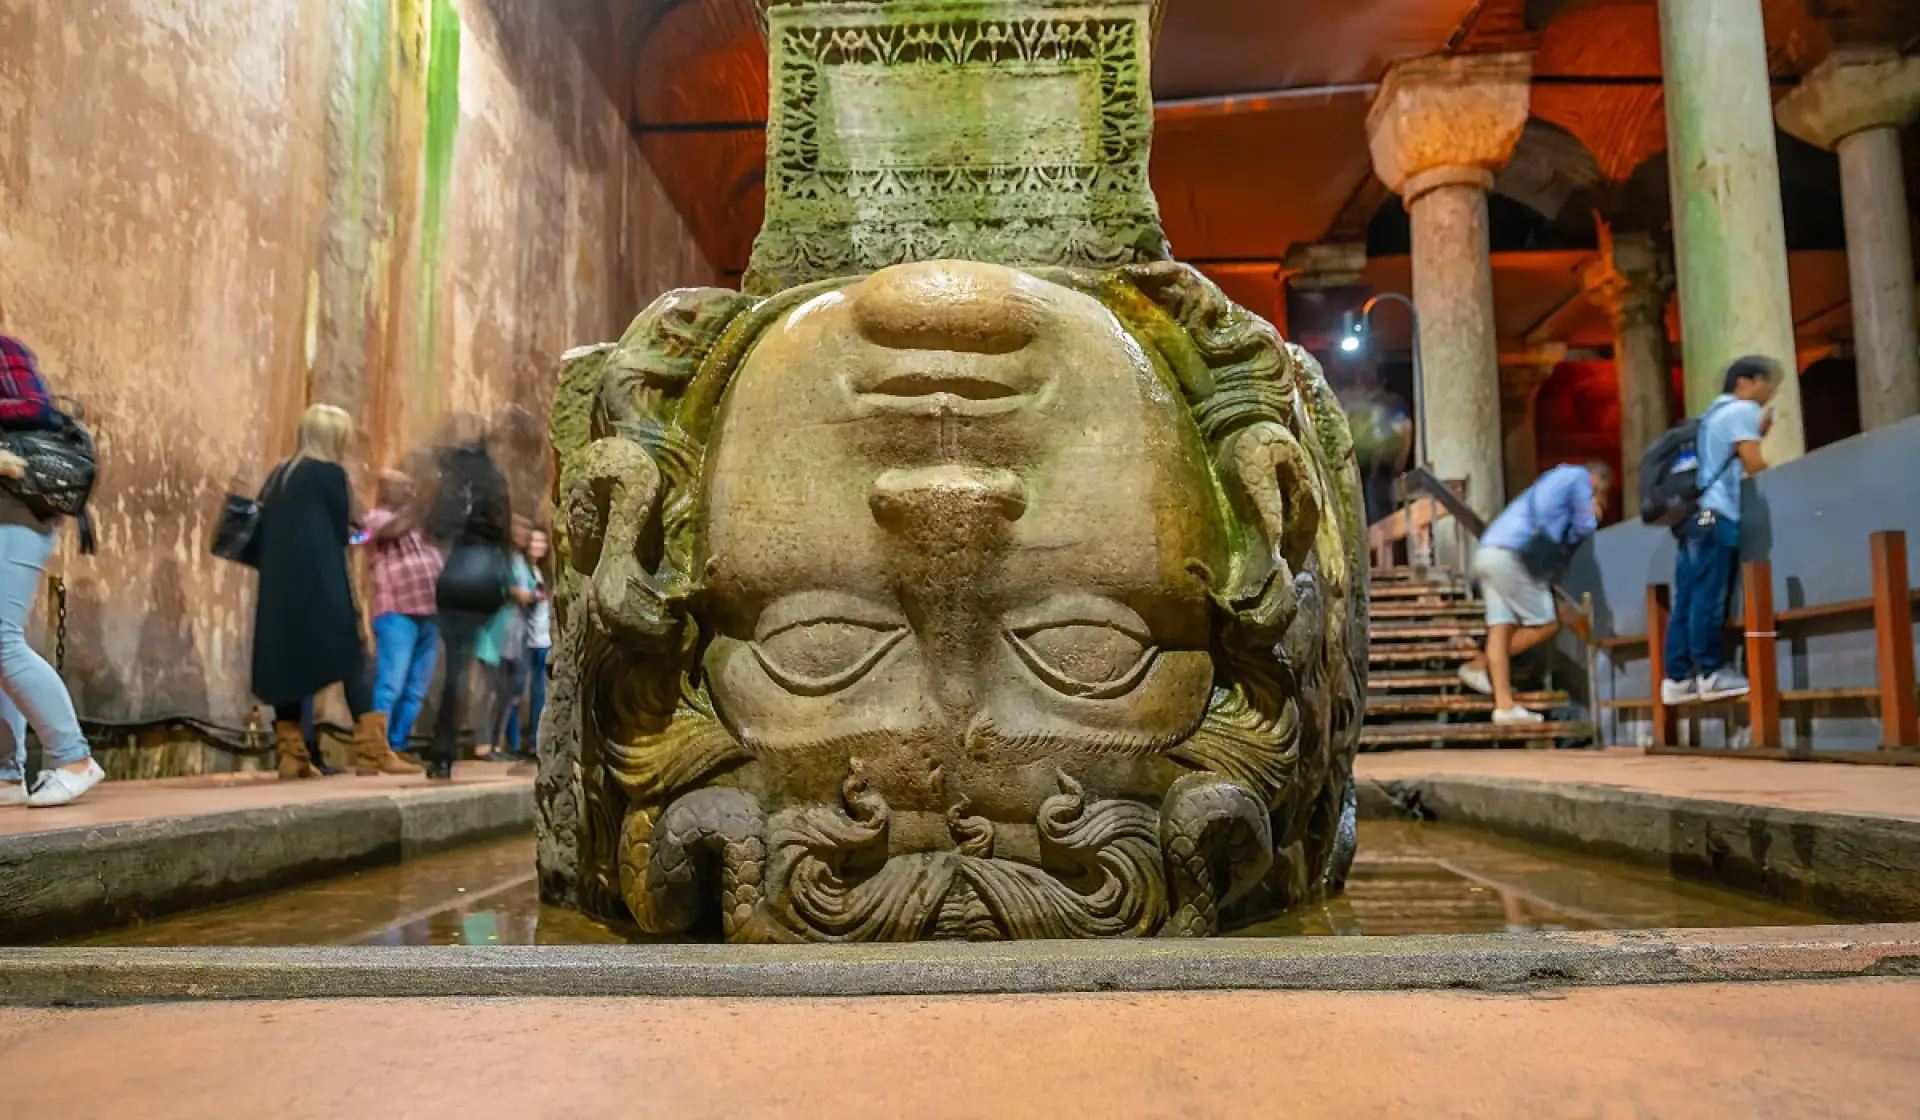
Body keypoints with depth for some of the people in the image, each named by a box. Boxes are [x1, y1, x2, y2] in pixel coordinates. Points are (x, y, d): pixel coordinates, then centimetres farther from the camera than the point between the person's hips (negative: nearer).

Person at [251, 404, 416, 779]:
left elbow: (263, 530, 15)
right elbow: (342, 532, -2)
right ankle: (372, 752, -9)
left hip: (280, 587, 7)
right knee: (353, 662, -4)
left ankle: (291, 755, 7)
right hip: (322, 587, -7)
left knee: (287, 663, 9)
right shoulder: (331, 474, -6)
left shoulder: (277, 476, 14)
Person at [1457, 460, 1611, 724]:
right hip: (1510, 554, -9)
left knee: (1502, 627, 3)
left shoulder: (1555, 479, 32)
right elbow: (1584, 529, 6)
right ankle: (1479, 666, 3)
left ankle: (1505, 705, -2)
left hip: (1488, 552, 9)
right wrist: (1593, 514, 25)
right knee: (1546, 624, 0)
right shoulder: (1578, 477, 7)